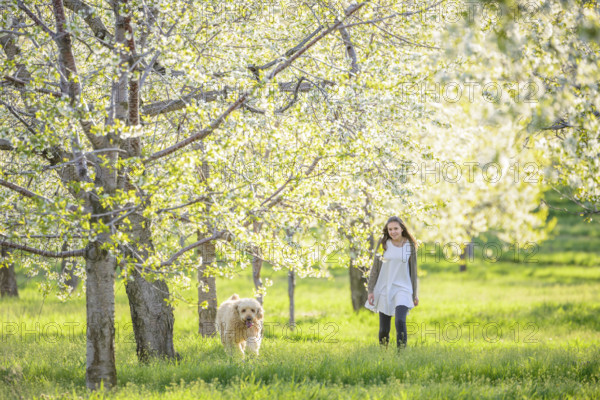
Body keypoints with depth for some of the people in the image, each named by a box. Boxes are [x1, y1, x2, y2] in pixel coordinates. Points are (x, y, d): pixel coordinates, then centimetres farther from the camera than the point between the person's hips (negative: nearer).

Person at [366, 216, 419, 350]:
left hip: (403, 289, -1)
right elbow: (375, 267, 4)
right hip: (384, 288, 1)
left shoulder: (410, 245, 1)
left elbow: (413, 270, 8)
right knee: (384, 328, 4)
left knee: (400, 321, -22)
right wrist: (371, 290, -1)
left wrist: (415, 293, 9)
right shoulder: (383, 243, 1)